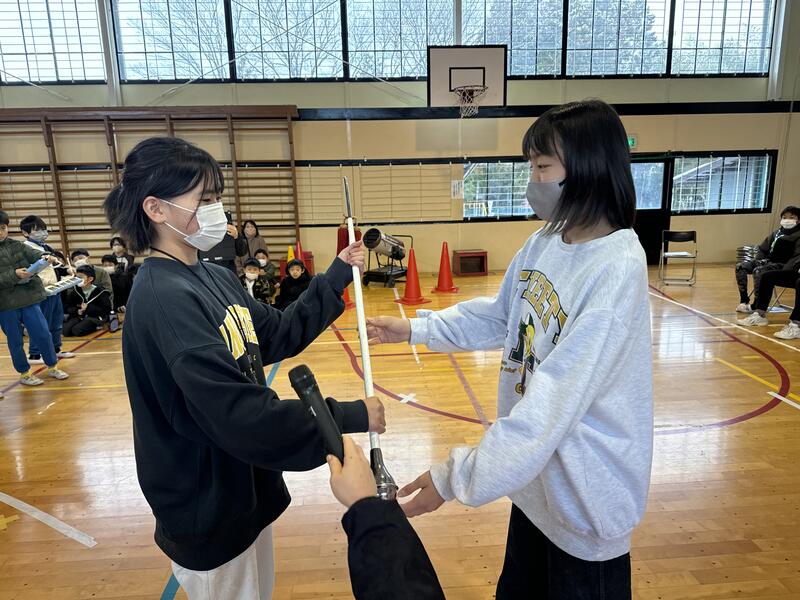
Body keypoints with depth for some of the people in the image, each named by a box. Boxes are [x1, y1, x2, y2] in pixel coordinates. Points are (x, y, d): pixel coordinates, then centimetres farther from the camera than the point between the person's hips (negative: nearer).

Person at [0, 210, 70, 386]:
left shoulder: (17, 246, 6)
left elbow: (34, 254, -8)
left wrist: (47, 258, -28)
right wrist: (14, 275, -23)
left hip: (28, 299, 3)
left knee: (44, 334, 6)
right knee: (15, 341, 10)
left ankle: (53, 367, 23)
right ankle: (24, 373, 25)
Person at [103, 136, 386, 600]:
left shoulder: (215, 277, 1)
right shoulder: (164, 298, -28)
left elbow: (279, 336, 6)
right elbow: (238, 415, -33)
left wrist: (337, 277, 0)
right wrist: (349, 417, -25)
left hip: (244, 485, 8)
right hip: (210, 507, -8)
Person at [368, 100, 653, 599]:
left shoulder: (617, 269, -28)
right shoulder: (544, 242, -3)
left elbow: (555, 403, -31)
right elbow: (498, 317, 9)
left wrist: (456, 478, -28)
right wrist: (414, 329, 2)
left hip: (586, 491, -7)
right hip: (535, 473, 7)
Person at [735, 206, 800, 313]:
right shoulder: (777, 232, 13)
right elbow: (762, 249, 20)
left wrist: (784, 272, -26)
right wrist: (756, 262, 4)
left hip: (782, 265, -7)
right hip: (768, 261, 8)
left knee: (758, 271, -33)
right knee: (740, 266, -6)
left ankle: (755, 306, -23)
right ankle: (744, 301, -6)